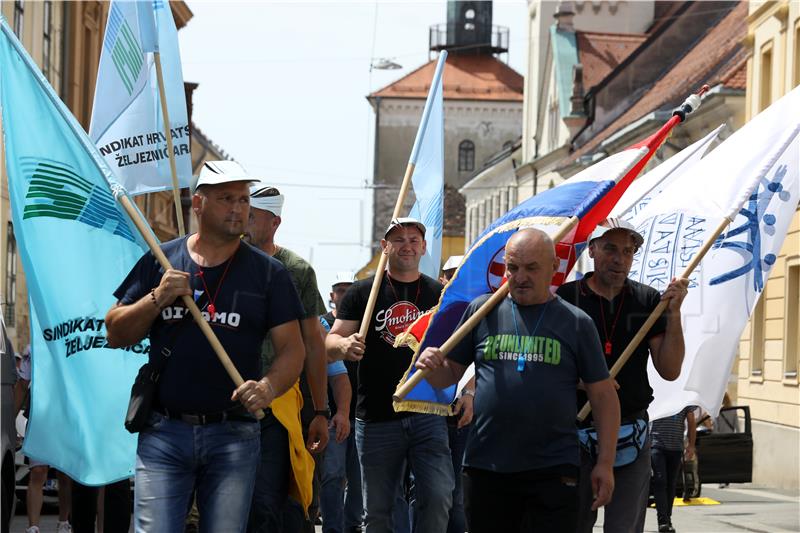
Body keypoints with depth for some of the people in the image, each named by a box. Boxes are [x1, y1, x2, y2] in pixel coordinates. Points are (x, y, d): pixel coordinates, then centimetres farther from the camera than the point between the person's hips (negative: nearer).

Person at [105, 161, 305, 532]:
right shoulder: (160, 261, 8)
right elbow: (115, 335, 9)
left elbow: (292, 348, 2)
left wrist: (268, 387, -18)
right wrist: (158, 299, -8)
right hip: (164, 430, 0)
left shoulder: (268, 272, 7)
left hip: (233, 435, 0)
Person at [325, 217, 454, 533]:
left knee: (438, 498, -13)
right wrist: (343, 345, -22)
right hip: (376, 420, 0)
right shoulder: (363, 292, 5)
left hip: (428, 415, 0)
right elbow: (330, 343, 2)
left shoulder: (439, 294, 9)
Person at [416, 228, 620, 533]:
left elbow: (603, 396, 5)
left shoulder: (576, 322, 3)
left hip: (553, 471, -2)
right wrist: (432, 367, -12)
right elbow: (450, 375, 12)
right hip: (485, 469, 2)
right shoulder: (482, 311, 7)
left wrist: (605, 463, -2)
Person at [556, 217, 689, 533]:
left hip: (631, 433, 2)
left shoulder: (648, 301, 5)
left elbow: (669, 371, 1)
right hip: (577, 429, -1)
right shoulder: (565, 297, -2)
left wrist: (673, 313, -8)